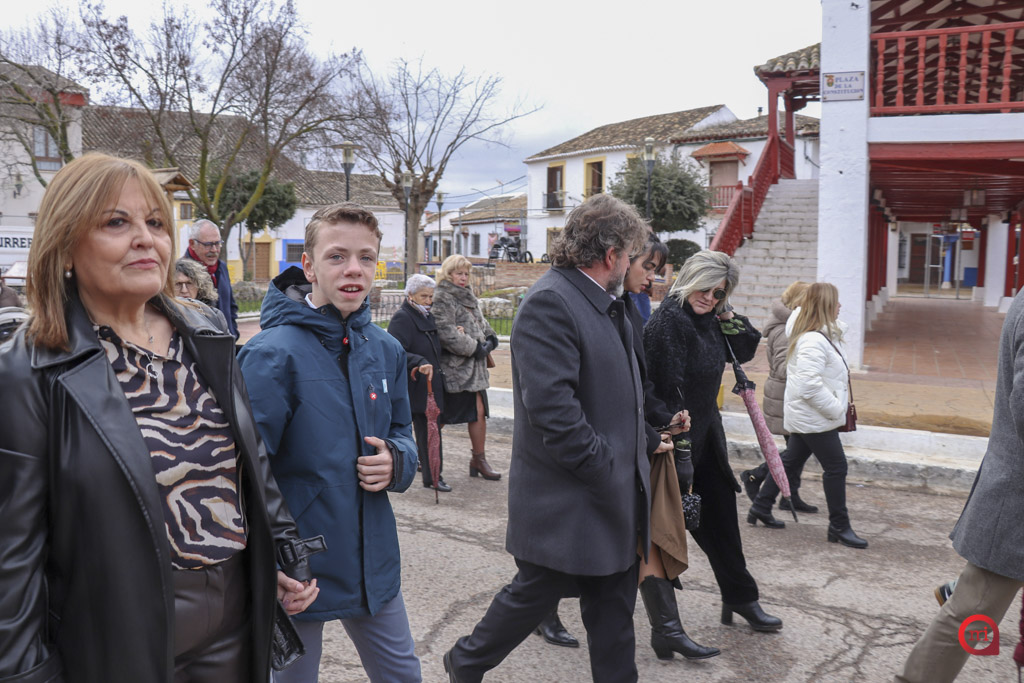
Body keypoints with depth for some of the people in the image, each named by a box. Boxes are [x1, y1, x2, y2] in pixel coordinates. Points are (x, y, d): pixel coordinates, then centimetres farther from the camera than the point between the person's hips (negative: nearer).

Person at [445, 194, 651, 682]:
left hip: (612, 495, 9)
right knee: (535, 595, 10)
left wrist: (631, 463, 11)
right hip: (566, 500, -9)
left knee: (614, 603, 16)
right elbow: (551, 407, -27)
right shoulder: (549, 302, -20)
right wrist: (606, 472, -21)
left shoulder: (605, 304, 12)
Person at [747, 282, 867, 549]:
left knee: (791, 462, 17)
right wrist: (836, 409, -19)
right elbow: (809, 384, -28)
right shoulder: (813, 341, -23)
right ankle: (839, 527, 9)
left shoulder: (823, 335, 8)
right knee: (836, 467, -2)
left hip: (805, 416, 10)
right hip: (815, 418, -10)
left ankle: (760, 508, 27)